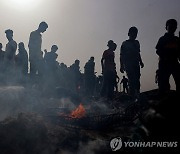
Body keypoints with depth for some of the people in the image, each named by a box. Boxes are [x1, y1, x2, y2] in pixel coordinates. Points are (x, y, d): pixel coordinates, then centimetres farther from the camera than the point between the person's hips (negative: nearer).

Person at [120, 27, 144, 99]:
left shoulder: (136, 43, 20)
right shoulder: (125, 43, 6)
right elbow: (121, 56, 3)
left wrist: (140, 62, 13)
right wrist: (121, 66, -5)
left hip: (136, 64, 5)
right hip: (128, 65, -5)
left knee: (137, 80, -5)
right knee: (132, 80, -16)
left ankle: (137, 95, -5)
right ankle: (132, 96, -18)